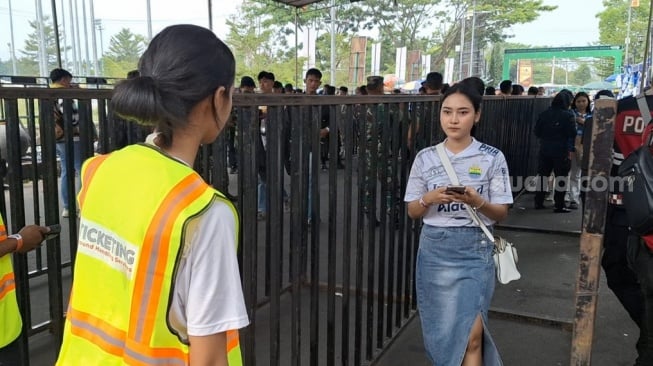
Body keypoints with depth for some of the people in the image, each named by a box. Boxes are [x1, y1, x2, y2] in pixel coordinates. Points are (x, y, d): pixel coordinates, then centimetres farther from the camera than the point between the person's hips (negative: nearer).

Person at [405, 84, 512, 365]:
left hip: (475, 249, -2)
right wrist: (430, 198, -15)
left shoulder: (492, 158, -3)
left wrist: (476, 201, -20)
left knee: (471, 334, -6)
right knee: (440, 329, 11)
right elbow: (413, 212, 6)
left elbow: (501, 213, 0)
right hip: (435, 248, 2)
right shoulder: (426, 158, 1)